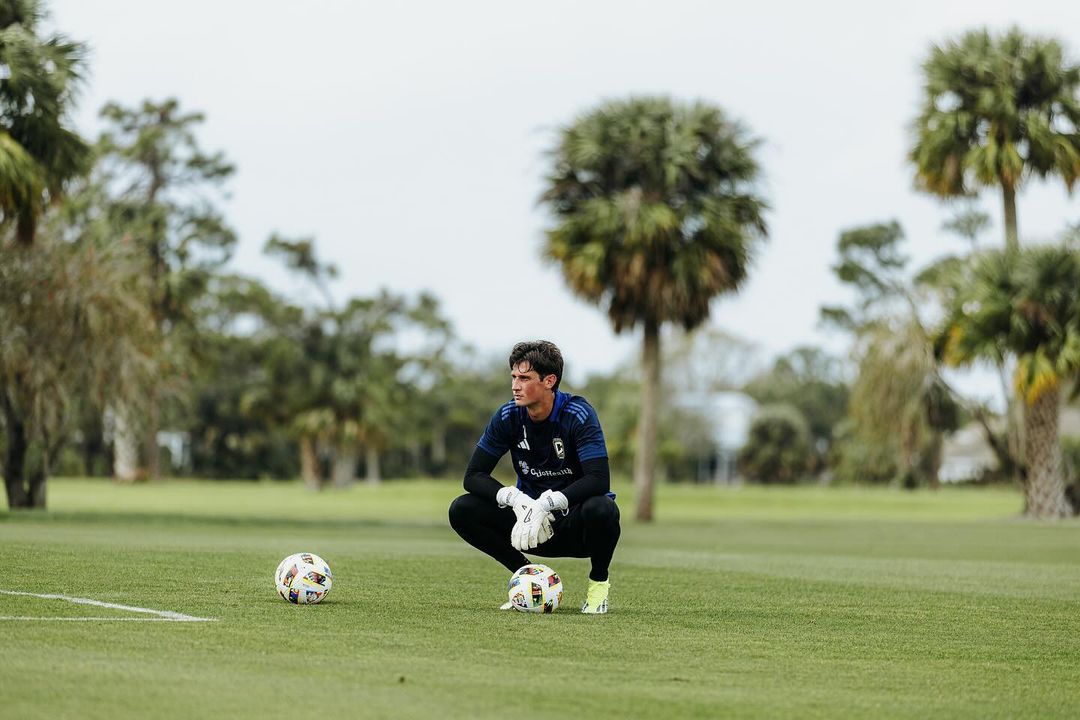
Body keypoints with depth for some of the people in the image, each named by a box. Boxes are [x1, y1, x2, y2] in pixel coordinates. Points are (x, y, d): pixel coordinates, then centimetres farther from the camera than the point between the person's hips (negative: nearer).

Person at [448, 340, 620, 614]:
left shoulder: (578, 414, -19)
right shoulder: (507, 416, -8)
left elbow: (599, 479, -29)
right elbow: (473, 476, -8)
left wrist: (546, 504, -39)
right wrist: (516, 500, -27)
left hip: (574, 523, -4)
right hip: (530, 519, 4)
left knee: (601, 510, -39)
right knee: (462, 511, -17)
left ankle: (599, 581, -7)